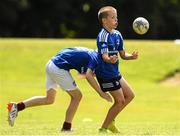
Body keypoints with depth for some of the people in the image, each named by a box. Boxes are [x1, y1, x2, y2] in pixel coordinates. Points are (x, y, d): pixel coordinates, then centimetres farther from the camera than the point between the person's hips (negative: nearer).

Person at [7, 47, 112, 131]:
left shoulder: (89, 53, 21)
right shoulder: (94, 57, -7)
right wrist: (100, 92, -19)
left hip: (51, 65, 9)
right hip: (59, 68, -9)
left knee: (49, 99, 14)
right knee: (77, 96, 2)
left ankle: (16, 107, 5)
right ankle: (66, 128, 6)